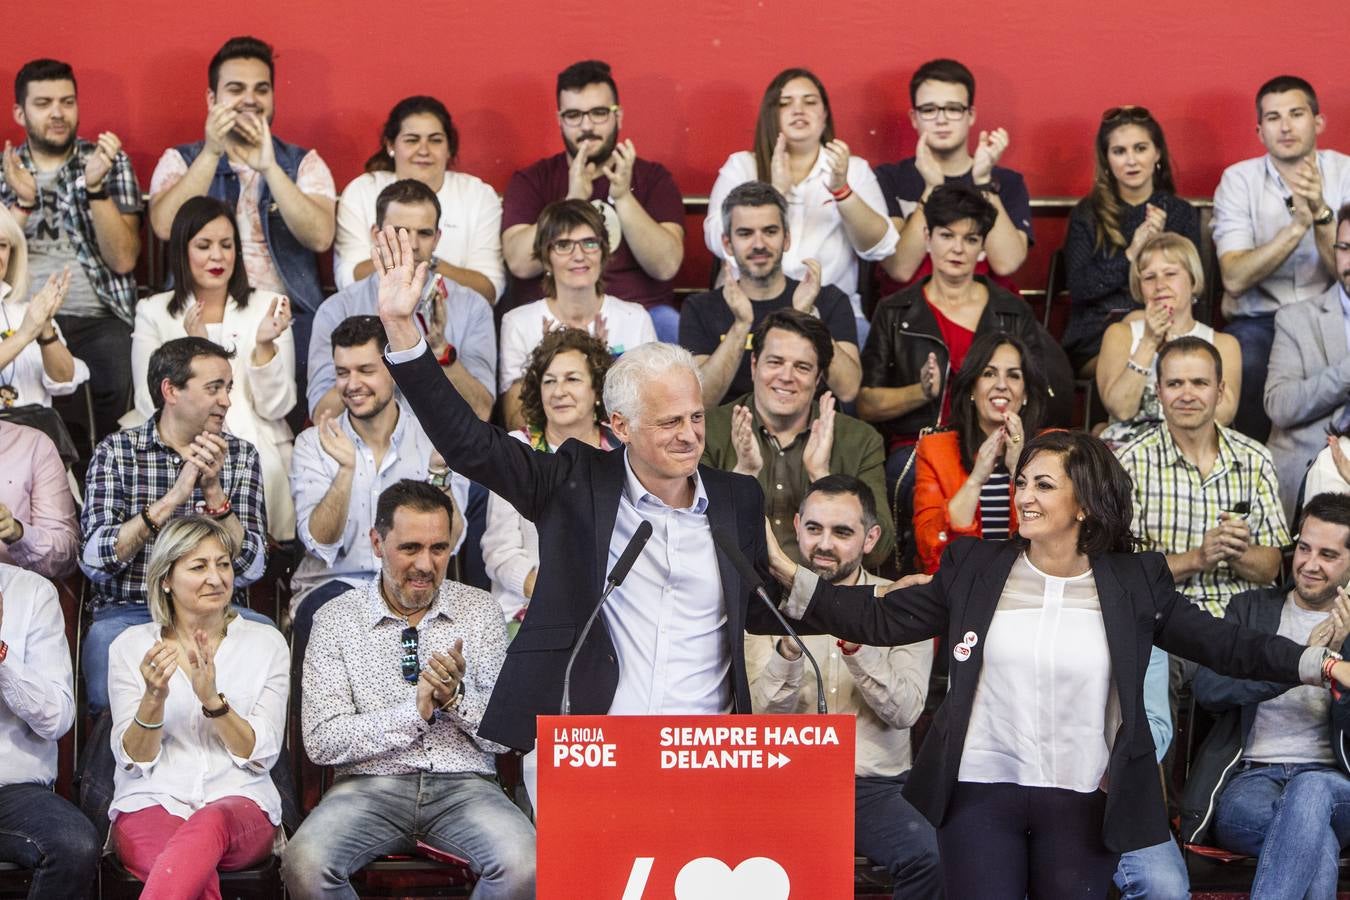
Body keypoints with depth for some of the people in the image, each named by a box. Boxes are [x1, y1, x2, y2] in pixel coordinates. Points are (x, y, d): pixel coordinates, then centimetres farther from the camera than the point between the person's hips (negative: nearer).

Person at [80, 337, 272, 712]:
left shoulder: (240, 456, 8)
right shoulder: (117, 451, 2)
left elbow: (248, 570, -3)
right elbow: (94, 560, -13)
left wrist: (214, 491, -16)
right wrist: (174, 497, -20)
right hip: (126, 612, -2)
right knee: (104, 639, -36)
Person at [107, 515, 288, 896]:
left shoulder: (266, 643, 9)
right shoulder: (131, 646, 9)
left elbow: (263, 756, 1)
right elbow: (133, 760, 3)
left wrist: (212, 700, -15)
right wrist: (155, 697, -16)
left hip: (239, 801, 1)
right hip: (152, 803, -1)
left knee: (209, 823, -39)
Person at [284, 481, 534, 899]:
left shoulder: (480, 610, 10)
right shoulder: (336, 619, 5)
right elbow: (321, 741, -5)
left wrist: (458, 697, -14)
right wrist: (415, 711, -13)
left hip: (463, 786, 1)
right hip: (371, 786, -1)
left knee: (523, 861, -31)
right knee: (304, 863, -31)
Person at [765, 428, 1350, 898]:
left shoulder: (1135, 582, 1)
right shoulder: (974, 568, 3)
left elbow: (1221, 643, 2)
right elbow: (881, 620, 4)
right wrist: (791, 577, -6)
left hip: (1081, 803, 0)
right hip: (980, 795, 0)